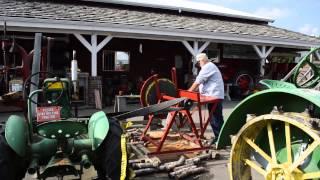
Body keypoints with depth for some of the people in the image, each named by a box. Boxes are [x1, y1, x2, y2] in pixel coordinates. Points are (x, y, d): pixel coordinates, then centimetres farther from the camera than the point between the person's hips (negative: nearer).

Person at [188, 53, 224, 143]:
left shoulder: (208, 67, -12)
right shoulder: (209, 66, 23)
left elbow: (198, 82, -15)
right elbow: (201, 83, 24)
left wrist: (189, 92, -8)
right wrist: (192, 91, 18)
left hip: (214, 96, -11)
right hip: (213, 96, 11)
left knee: (216, 119, -7)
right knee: (214, 118, 13)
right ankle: (219, 137, 19)